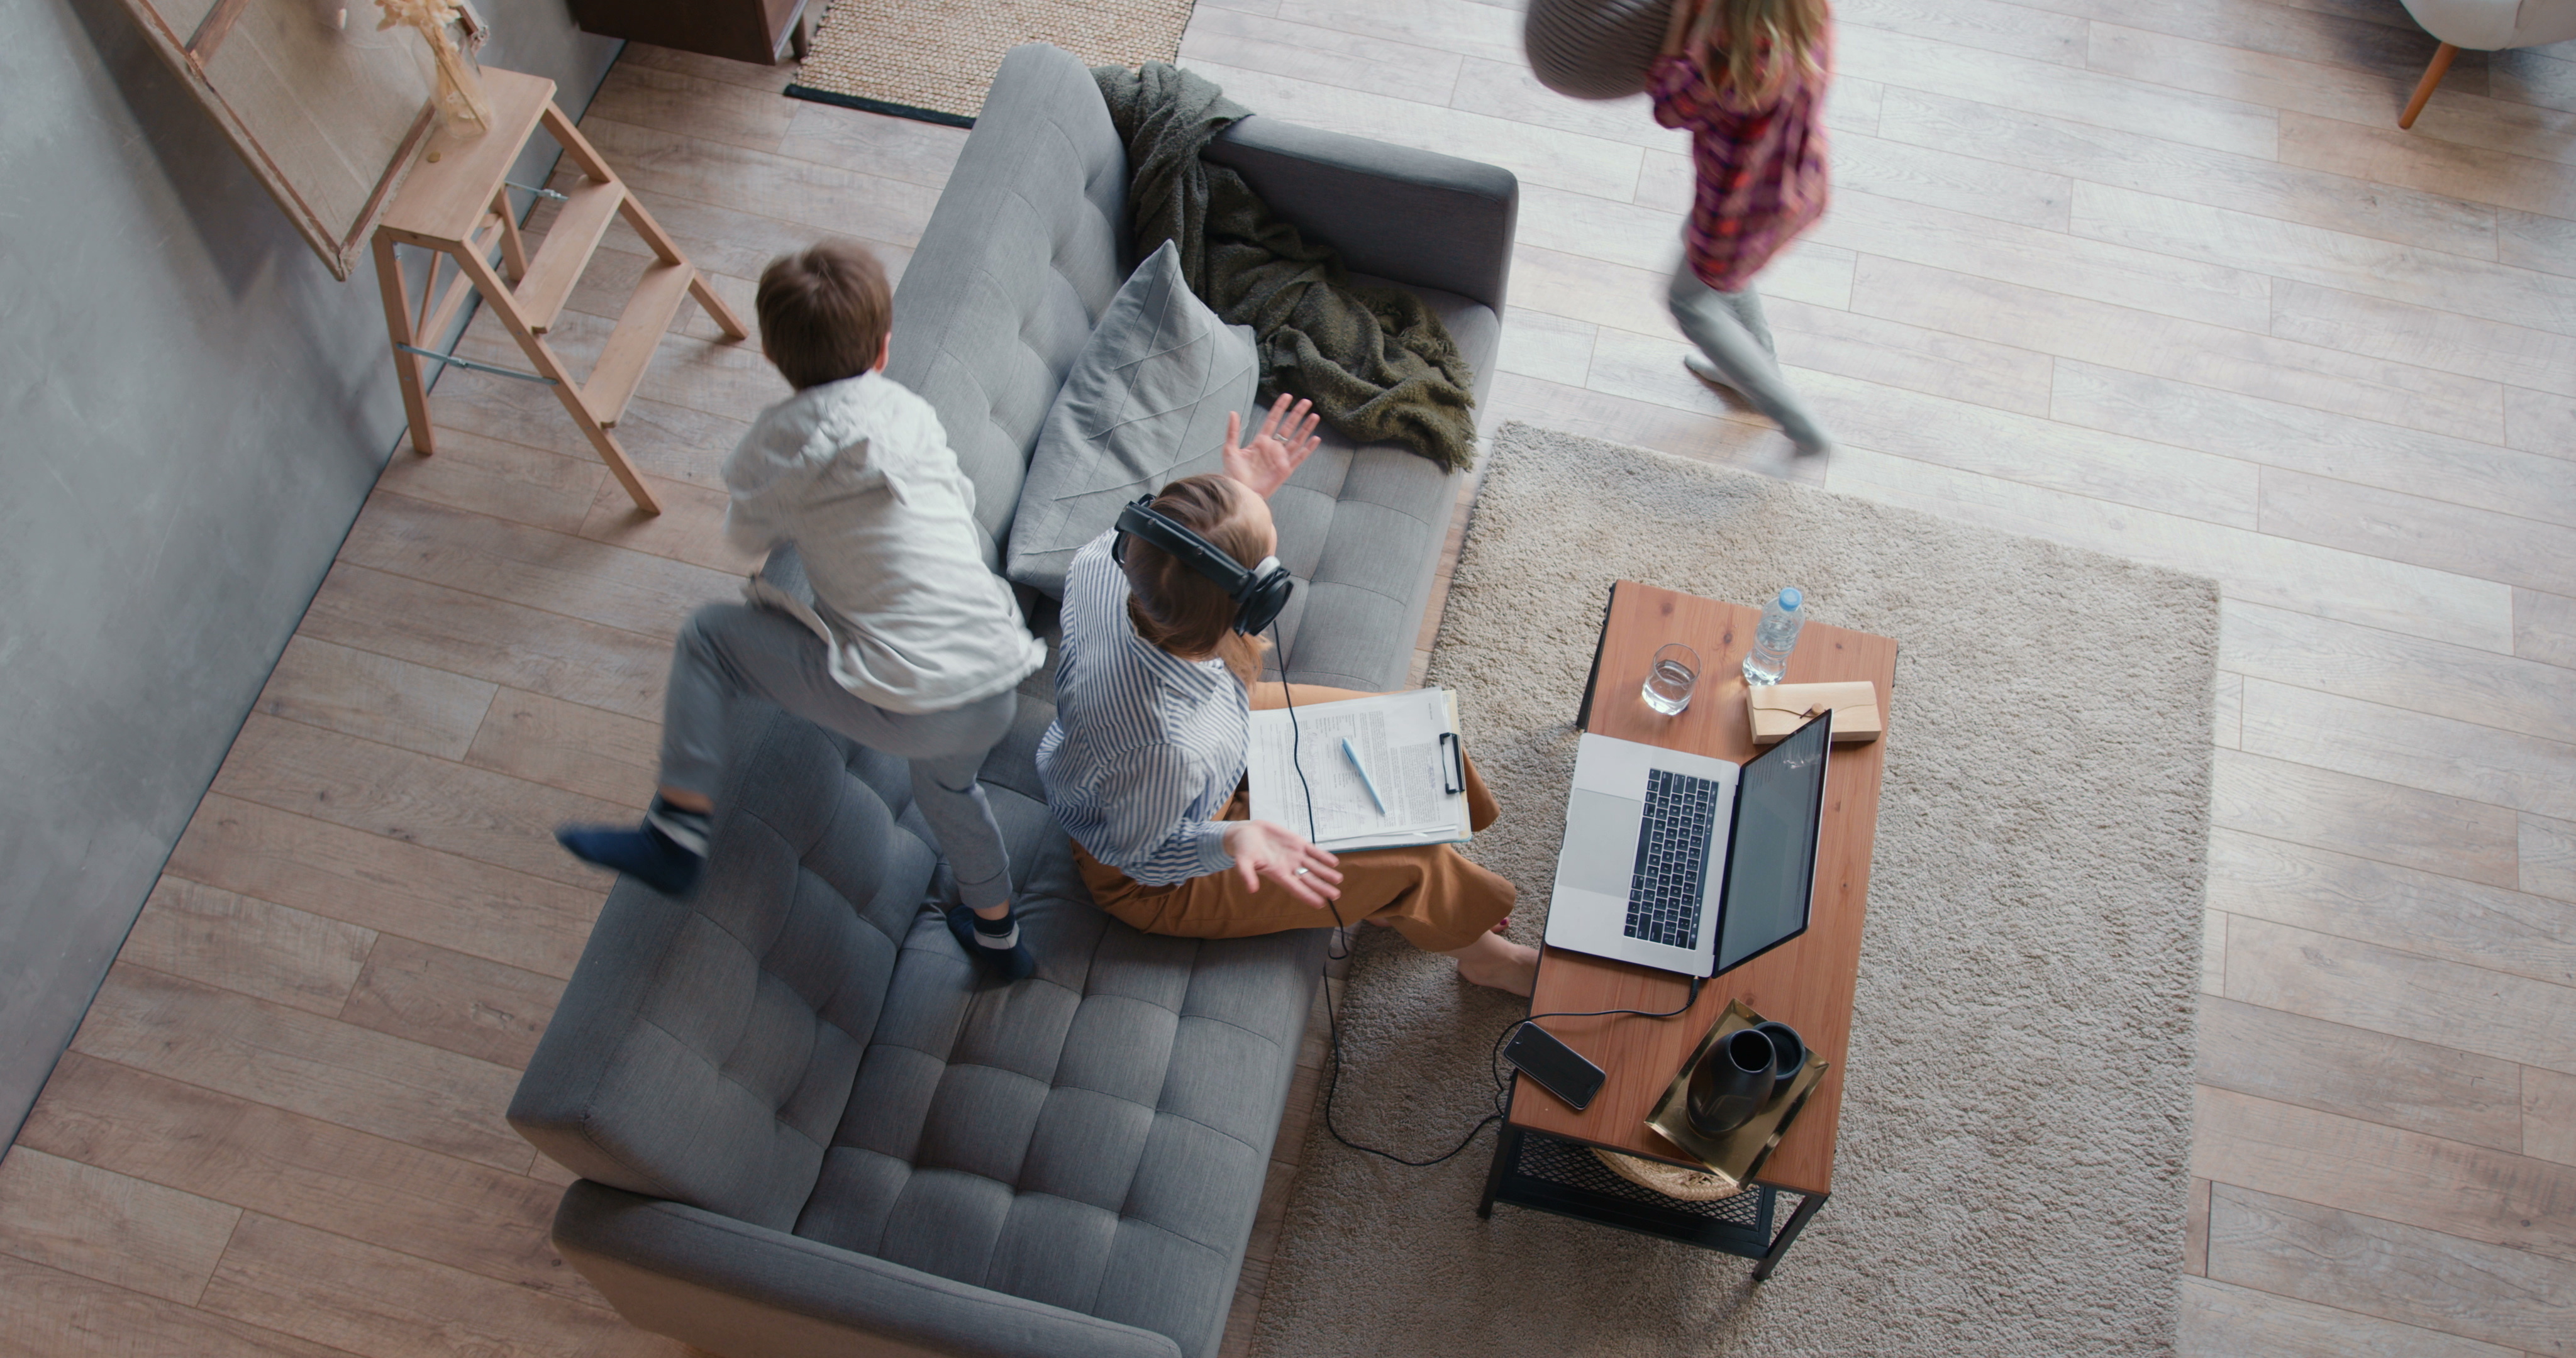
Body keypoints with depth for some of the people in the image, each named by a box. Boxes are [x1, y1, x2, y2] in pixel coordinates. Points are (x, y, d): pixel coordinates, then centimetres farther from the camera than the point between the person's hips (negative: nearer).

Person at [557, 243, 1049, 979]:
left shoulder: (777, 441, 2)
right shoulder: (913, 413, 11)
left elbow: (748, 535, 20)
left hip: (903, 703, -5)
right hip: (999, 684, 5)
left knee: (708, 637, 9)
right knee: (946, 780, 38)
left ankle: (677, 834, 7)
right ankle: (997, 933, 54)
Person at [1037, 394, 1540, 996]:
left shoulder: (1105, 560, -32)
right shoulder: (1169, 749, -49)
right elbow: (1143, 855, -25)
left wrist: (1243, 493, -13)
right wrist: (1232, 840, -42)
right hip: (1152, 876, -7)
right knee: (1410, 861, 2)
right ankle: (1479, 950, 39)